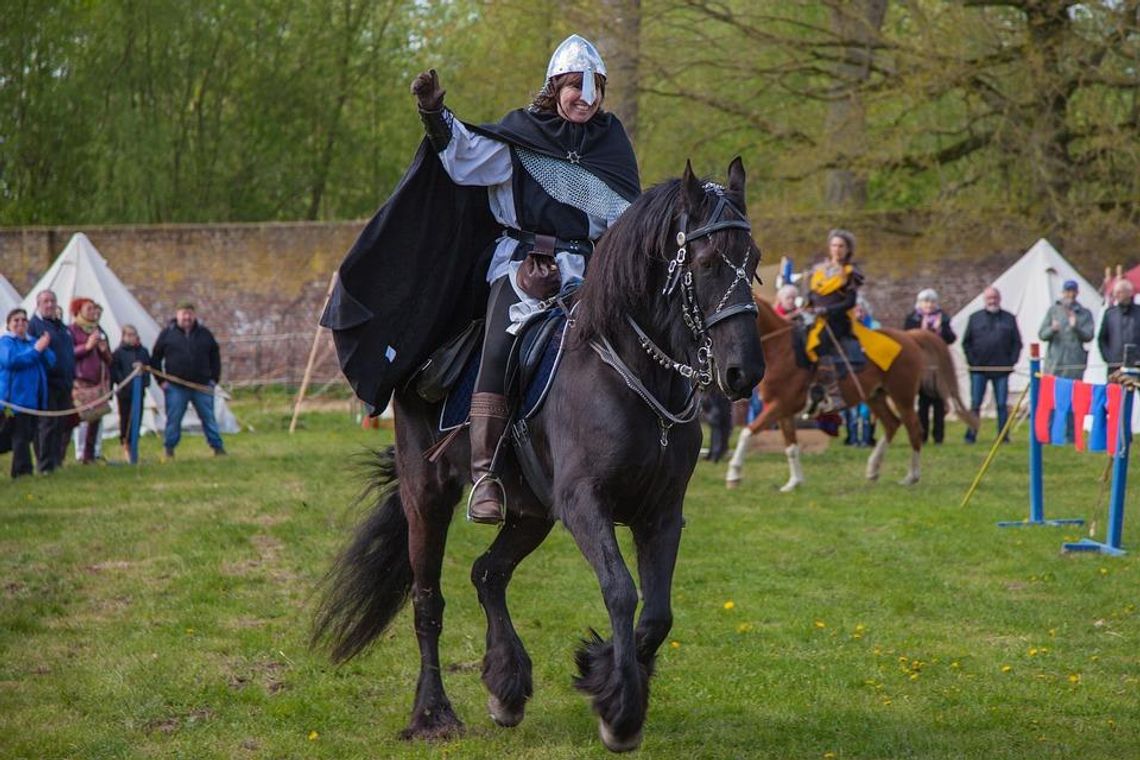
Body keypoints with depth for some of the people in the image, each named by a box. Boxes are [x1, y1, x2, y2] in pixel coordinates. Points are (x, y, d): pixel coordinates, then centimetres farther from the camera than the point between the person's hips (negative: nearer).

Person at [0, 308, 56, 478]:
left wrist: (44, 348, -13)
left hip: (34, 398, 7)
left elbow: (51, 361, 8)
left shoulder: (33, 341, 16)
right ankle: (24, 471, -13)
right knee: (21, 436, -11)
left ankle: (18, 471, 17)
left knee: (27, 436, 10)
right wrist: (36, 350, -21)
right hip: (15, 397, -7)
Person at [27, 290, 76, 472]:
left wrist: (72, 378, 21)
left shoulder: (62, 327, 21)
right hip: (47, 383, -8)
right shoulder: (34, 325, -4)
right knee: (47, 424, -10)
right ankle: (45, 465, -8)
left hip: (64, 384, 8)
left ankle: (57, 461, 16)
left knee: (63, 425, 8)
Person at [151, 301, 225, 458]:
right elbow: (155, 359, 7)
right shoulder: (167, 333, 1)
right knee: (173, 420, 2)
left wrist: (214, 379, 6)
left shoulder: (204, 334, 6)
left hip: (202, 386, 1)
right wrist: (161, 381, 0)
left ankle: (218, 448, 11)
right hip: (176, 387, -1)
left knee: (209, 418, 5)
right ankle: (168, 450, 14)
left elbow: (215, 357, 15)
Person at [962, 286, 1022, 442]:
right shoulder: (975, 318, 9)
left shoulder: (1009, 318, 9)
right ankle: (970, 435, 4)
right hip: (979, 369, 0)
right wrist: (972, 361, -2)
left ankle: (1003, 436, 7)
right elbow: (966, 342, 9)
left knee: (1002, 405, 2)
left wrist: (1012, 361, -3)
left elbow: (1017, 342, 9)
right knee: (975, 404, 0)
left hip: (1002, 369, 0)